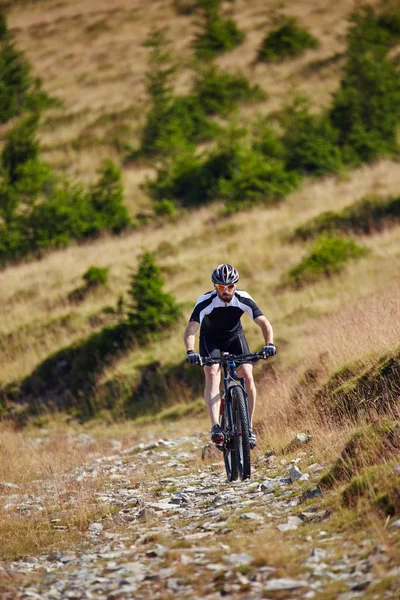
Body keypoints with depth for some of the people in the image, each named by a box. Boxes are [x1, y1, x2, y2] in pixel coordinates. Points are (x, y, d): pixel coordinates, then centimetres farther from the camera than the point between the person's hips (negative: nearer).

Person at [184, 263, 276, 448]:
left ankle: (249, 427, -3)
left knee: (247, 377, -16)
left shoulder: (243, 299, -26)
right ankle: (215, 427, -36)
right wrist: (190, 351, -57)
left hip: (235, 337, 2)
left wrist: (269, 344, -47)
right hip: (211, 339, -2)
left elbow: (264, 323, -29)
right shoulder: (205, 302, -30)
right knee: (212, 375, -26)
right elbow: (190, 330, -38)